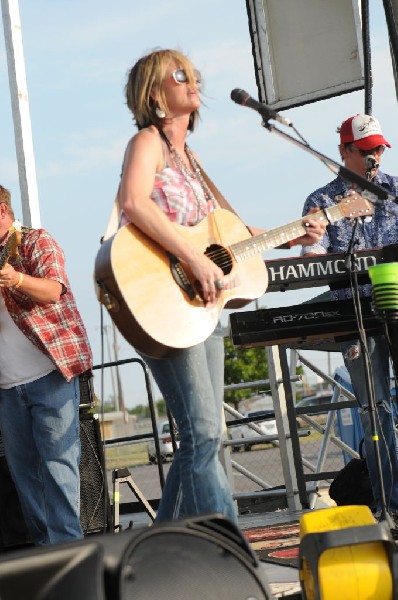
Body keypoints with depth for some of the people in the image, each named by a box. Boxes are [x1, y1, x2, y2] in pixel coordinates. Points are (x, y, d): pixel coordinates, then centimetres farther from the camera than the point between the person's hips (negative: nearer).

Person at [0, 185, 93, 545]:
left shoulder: (37, 242, 1)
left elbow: (53, 289, -18)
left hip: (50, 372, -7)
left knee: (57, 460, -10)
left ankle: (67, 543, -9)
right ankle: (43, 544, 13)